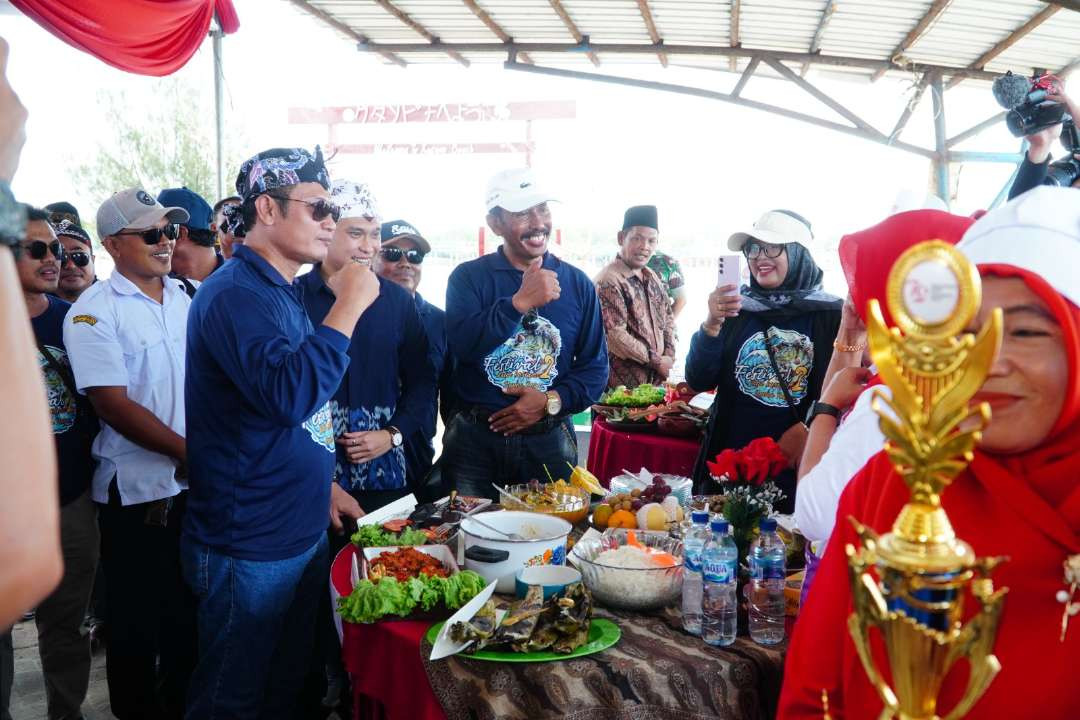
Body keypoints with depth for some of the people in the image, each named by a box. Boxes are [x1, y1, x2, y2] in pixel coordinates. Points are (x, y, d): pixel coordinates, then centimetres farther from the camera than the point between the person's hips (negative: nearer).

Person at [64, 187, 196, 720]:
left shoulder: (184, 299, 7)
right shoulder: (93, 312, -10)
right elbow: (113, 405, -17)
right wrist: (192, 454, -19)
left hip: (200, 481, 5)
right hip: (137, 491, -5)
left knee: (191, 610, 18)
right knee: (137, 618, 11)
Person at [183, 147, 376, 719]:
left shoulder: (282, 291, 11)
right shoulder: (234, 294, -19)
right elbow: (288, 396, -35)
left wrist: (322, 484, 17)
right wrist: (349, 306, -27)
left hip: (303, 531, 9)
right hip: (249, 546, -9)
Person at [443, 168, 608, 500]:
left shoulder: (577, 283, 4)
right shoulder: (468, 277, 0)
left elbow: (596, 366, 3)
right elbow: (462, 345, -16)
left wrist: (551, 401, -12)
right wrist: (520, 302, -23)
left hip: (549, 443, 2)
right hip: (475, 439, -1)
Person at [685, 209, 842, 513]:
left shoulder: (831, 314, -3)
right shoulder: (737, 308, 2)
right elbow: (698, 381, -2)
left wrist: (809, 429, -15)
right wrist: (712, 325, -15)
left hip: (796, 466, -2)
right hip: (729, 462, 2)